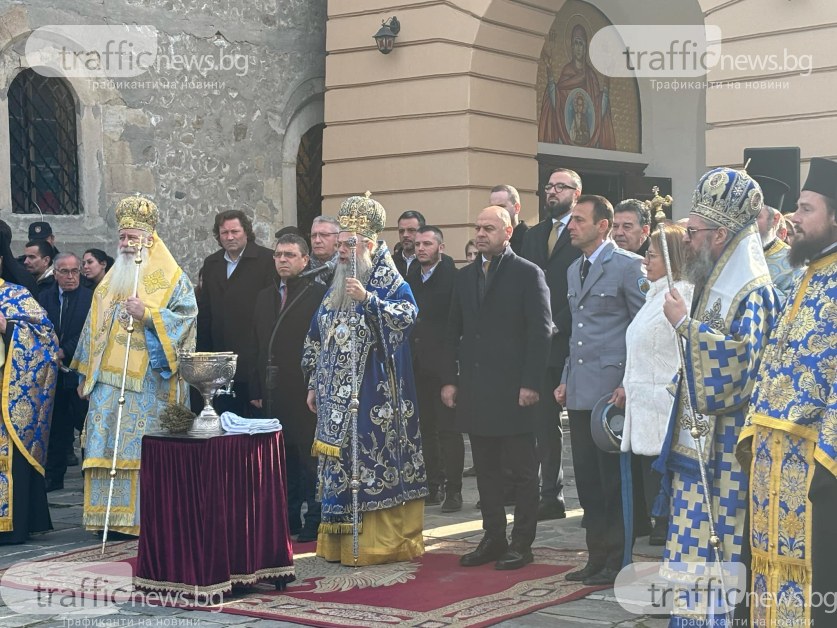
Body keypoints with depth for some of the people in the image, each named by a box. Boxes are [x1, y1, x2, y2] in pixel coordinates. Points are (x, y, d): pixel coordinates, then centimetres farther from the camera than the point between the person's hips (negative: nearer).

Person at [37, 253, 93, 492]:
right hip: (53, 372, 3)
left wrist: (64, 352, -14)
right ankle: (53, 477, 17)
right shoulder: (45, 297, 8)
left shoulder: (91, 298, -3)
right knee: (55, 425, 8)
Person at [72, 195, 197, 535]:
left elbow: (186, 317, -8)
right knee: (108, 444, 1)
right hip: (108, 378, 6)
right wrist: (85, 373, 16)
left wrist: (147, 314, -18)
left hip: (149, 381, -5)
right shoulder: (111, 281, 18)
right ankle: (113, 516, 5)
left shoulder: (171, 279, 1)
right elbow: (94, 326, 20)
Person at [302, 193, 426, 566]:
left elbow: (407, 315, -23)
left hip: (374, 397, -7)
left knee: (373, 463, -6)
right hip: (337, 395, 7)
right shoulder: (336, 288, 16)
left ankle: (383, 542, 2)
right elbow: (318, 337, 20)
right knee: (340, 464, 8)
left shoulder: (390, 282, -5)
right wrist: (314, 383, 17)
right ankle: (341, 542, 15)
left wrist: (367, 299, -30)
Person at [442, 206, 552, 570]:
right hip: (475, 389, 6)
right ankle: (493, 539, 19)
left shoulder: (528, 274, -4)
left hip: (513, 390, -6)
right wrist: (449, 379, 8)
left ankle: (521, 544, 8)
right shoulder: (465, 277, 14)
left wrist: (531, 384, -14)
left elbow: (541, 332, -9)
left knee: (522, 472, 2)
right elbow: (454, 332, 16)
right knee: (486, 471, 11)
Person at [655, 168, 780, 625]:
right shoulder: (716, 285, 15)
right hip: (698, 443, 9)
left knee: (715, 561, -6)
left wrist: (685, 324, -17)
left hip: (723, 454, -9)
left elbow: (736, 363, -23)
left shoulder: (752, 293, -13)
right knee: (694, 556, 11)